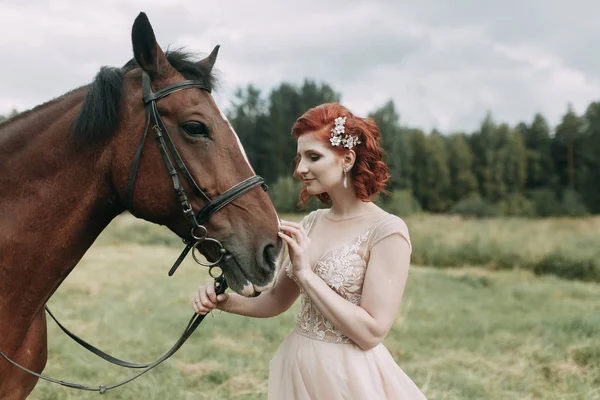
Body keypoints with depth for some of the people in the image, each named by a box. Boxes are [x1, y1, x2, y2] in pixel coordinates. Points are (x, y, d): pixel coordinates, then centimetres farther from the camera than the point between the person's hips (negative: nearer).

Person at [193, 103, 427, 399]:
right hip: (297, 367, 6)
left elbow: (371, 333, -21)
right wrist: (224, 301, -9)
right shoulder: (311, 223, 2)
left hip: (349, 375, -6)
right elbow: (277, 300, 9)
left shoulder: (387, 231, -17)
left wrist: (306, 273, -21)